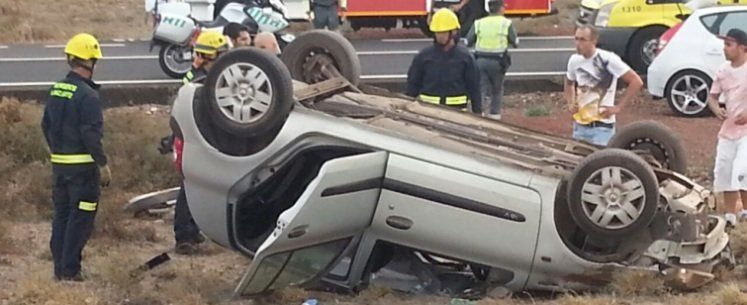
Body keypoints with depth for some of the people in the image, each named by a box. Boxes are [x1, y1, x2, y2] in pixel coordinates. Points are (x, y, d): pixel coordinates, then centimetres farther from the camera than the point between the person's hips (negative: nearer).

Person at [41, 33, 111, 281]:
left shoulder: (55, 90, 8)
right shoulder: (87, 95, -17)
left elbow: (46, 125, 15)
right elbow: (91, 134, -20)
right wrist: (103, 164, -13)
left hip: (59, 164, 8)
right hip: (83, 165, -8)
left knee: (61, 215, 14)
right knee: (80, 218, -2)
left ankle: (59, 268, 18)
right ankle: (70, 270, -2)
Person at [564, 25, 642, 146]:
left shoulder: (608, 60, -13)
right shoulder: (574, 60, 4)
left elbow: (636, 82, -11)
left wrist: (618, 107, -12)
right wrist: (570, 103, 7)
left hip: (601, 126, -6)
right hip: (579, 124, 6)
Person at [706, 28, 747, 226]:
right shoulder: (723, 71, 6)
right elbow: (712, 96, 14)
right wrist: (716, 109, -7)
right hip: (728, 130, 7)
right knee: (724, 173, 8)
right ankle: (730, 216, 19)